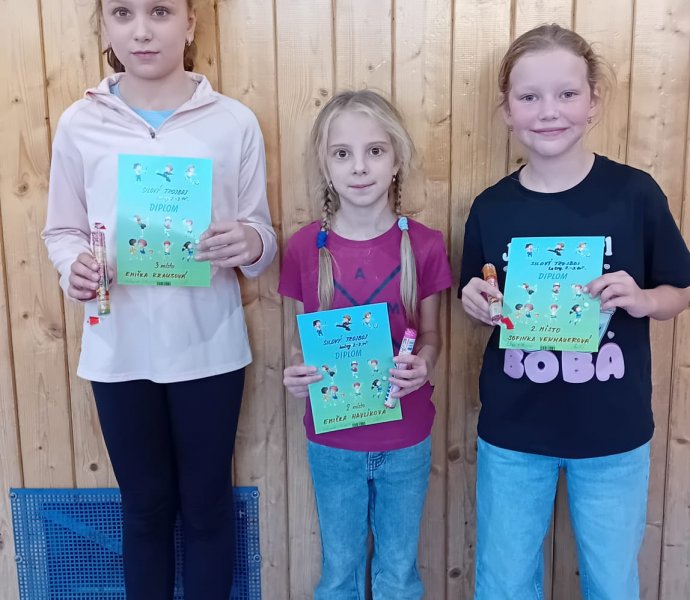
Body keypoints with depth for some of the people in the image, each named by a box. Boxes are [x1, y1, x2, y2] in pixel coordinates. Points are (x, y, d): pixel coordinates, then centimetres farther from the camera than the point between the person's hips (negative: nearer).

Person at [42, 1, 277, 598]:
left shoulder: (234, 122, -4)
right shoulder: (80, 123, -1)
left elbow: (262, 235, -1)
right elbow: (61, 231, 5)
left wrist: (249, 244, -23)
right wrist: (75, 266, -17)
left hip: (207, 346, -1)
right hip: (120, 349, 1)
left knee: (206, 503, 14)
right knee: (146, 505, 17)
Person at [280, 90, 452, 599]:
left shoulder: (424, 245, -10)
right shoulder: (305, 247, -9)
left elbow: (431, 334, 0)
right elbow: (302, 338, 1)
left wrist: (423, 363, -21)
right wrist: (296, 372, -19)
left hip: (406, 442, 0)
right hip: (332, 442, 0)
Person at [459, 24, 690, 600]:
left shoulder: (634, 193, -9)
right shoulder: (491, 208, -4)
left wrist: (643, 300, -19)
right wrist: (476, 303, -13)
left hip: (614, 433, -1)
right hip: (512, 433, 1)